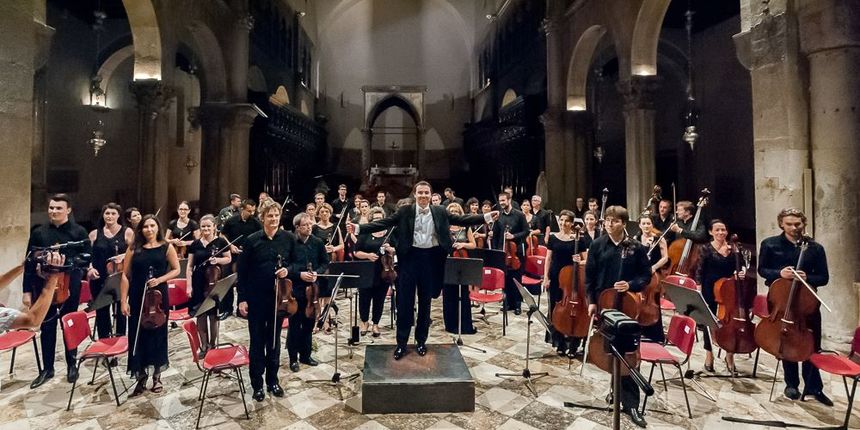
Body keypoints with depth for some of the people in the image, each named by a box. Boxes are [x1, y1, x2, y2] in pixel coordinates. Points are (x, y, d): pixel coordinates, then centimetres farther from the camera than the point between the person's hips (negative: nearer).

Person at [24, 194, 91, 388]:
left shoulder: (79, 232, -2)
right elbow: (29, 262, 5)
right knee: (47, 328, 10)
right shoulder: (38, 233, 4)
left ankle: (71, 365, 25)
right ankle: (47, 368, 24)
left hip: (69, 287, -2)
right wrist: (27, 290, 2)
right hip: (44, 287, 2)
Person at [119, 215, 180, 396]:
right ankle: (141, 379, 19)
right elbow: (126, 275, 2)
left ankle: (157, 376, 23)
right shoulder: (133, 249, 2)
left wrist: (160, 279, -15)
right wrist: (123, 301, -3)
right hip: (136, 298, 1)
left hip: (159, 296, -1)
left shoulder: (166, 247, 0)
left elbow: (176, 270, 2)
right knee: (138, 336, 4)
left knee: (158, 333, 8)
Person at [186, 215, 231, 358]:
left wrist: (218, 260, -16)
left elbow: (229, 259, 5)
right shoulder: (195, 244, 5)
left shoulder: (221, 242, -2)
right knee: (200, 315, 6)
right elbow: (190, 266, 6)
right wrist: (189, 285, 0)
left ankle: (213, 345, 21)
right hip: (198, 284, 2)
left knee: (213, 315, 5)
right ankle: (204, 347, 19)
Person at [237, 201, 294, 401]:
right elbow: (242, 271, -3)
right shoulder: (252, 240, -5)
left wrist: (288, 269, -16)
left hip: (278, 297, 1)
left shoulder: (289, 238, -3)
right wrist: (242, 298, -6)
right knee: (257, 341, 8)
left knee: (274, 340, 14)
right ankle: (257, 383, 24)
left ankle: (273, 380, 29)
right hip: (256, 298, -1)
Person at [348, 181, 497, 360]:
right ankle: (401, 343, 18)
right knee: (404, 302, 5)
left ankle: (421, 341, 28)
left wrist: (486, 217, -5)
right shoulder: (405, 211, 0)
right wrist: (359, 228, -16)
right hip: (410, 257, -1)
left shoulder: (440, 211, 5)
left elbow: (461, 220, 3)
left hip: (431, 258, 2)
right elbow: (384, 223, -5)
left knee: (425, 302, 12)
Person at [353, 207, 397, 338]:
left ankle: (375, 324, 25)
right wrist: (368, 255, -18)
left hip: (384, 272, 1)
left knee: (379, 299, 7)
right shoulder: (365, 233, 1)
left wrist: (390, 249, -15)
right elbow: (356, 252, -1)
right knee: (365, 297, 4)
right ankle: (364, 321, 28)